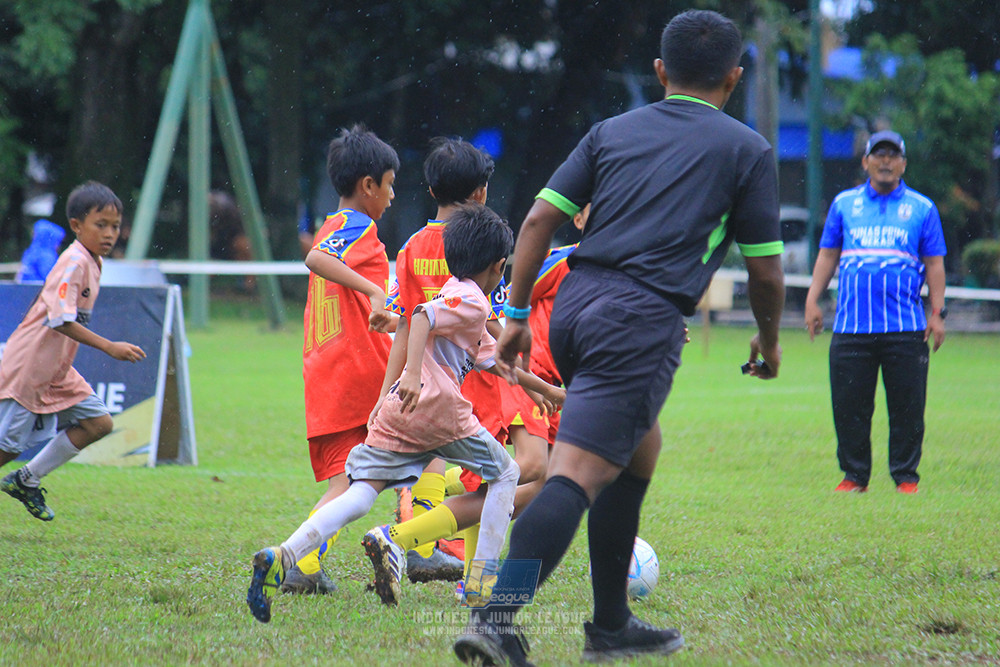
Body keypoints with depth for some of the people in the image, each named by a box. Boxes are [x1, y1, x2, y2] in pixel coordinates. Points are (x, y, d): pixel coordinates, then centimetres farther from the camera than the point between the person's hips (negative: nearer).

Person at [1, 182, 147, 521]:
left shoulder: (91, 263, 9)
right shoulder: (74, 263, -19)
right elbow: (60, 320, -28)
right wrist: (108, 347, -30)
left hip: (56, 371, 9)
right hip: (28, 367, -9)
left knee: (99, 422, 2)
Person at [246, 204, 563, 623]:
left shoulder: (454, 296, 32)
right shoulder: (472, 302, 2)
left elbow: (494, 361, 43)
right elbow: (422, 316, -17)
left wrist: (546, 389, 52)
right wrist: (413, 374, -29)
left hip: (396, 413, 8)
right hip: (438, 406, -8)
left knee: (360, 494, -4)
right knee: (505, 474, 13)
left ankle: (282, 557, -26)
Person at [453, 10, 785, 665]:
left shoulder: (613, 131, 18)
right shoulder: (746, 150, 7)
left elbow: (540, 219, 10)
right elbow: (765, 270, 9)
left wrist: (516, 314, 14)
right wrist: (769, 340, 26)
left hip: (573, 304, 6)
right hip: (642, 321, -6)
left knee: (640, 450, 25)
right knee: (577, 476, -14)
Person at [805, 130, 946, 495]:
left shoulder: (922, 208, 10)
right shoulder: (844, 204, 14)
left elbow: (934, 264, 9)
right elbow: (827, 255, 16)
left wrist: (937, 312, 1)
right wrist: (813, 300, 7)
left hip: (905, 329, -1)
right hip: (851, 326, 1)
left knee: (907, 407, -2)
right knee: (849, 407, 0)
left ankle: (905, 476, 7)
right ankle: (855, 475, 10)